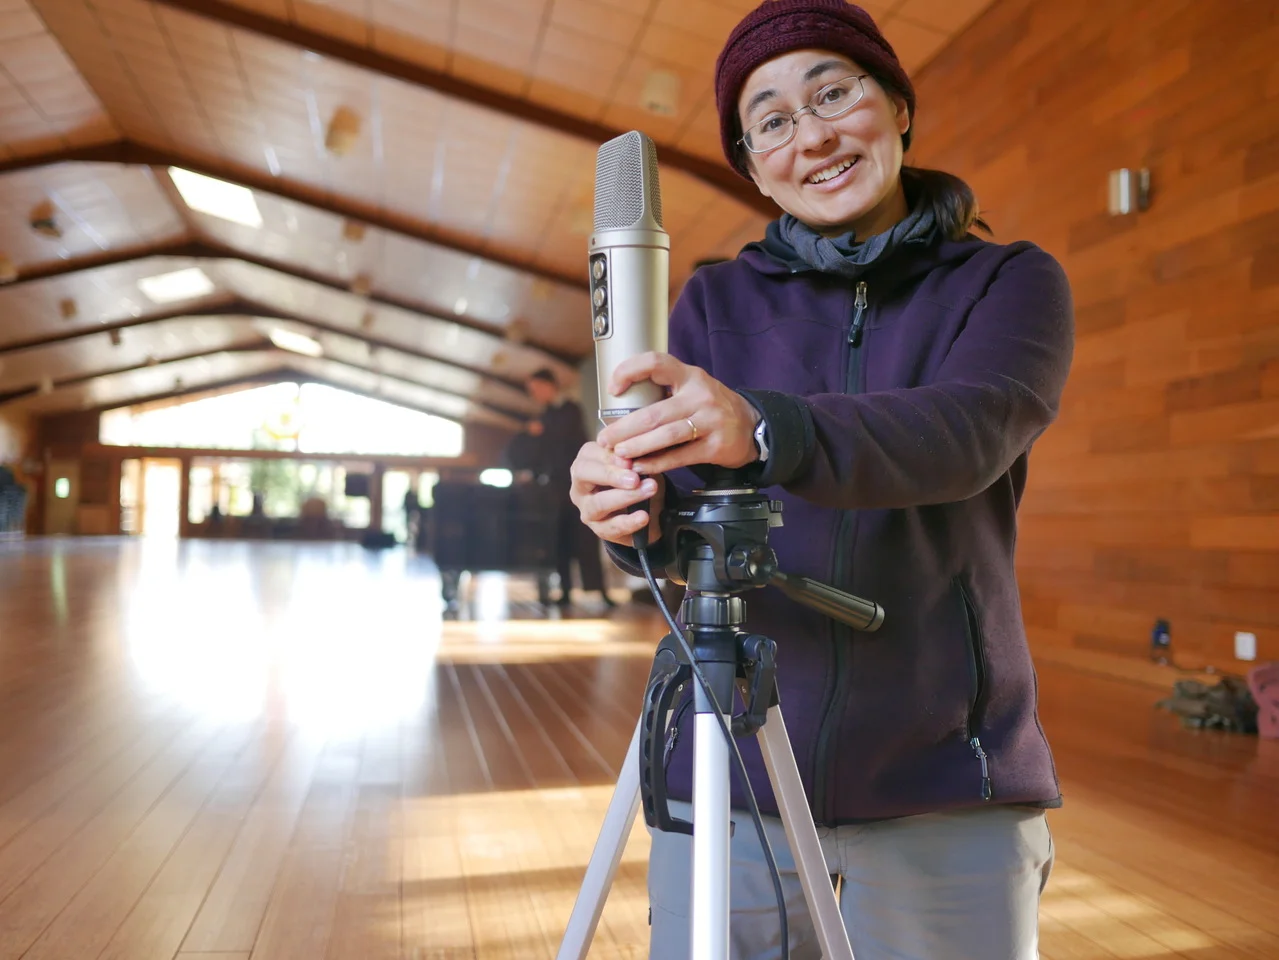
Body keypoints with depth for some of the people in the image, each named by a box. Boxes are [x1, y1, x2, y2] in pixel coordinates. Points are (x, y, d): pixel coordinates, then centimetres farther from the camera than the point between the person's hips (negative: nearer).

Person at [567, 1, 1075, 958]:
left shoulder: (1012, 283, 2)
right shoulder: (716, 300, 6)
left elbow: (969, 433, -20)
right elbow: (682, 515, -5)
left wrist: (764, 430, -38)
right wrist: (632, 509, -28)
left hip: (946, 797, -1)